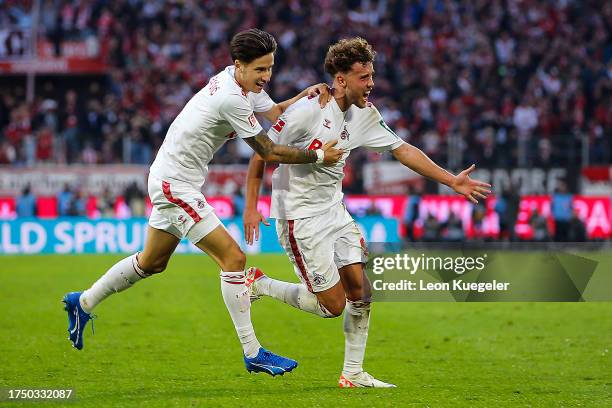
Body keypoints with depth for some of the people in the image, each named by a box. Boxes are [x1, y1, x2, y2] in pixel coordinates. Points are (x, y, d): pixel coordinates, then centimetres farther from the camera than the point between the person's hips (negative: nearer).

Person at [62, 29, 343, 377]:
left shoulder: (242, 83, 2)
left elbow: (274, 113, 12)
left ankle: (83, 303, 38)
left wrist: (307, 94, -5)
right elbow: (269, 152, -20)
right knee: (233, 258, -13)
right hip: (175, 183, -10)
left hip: (170, 180, 10)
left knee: (152, 262, 22)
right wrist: (318, 156, -13)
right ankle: (253, 353, -10)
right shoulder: (231, 98, -26)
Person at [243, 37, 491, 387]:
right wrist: (251, 207, -13)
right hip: (300, 218, -7)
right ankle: (259, 284, 12)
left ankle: (353, 373, 13)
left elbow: (402, 149, 8)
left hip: (335, 212, 7)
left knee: (361, 292, 1)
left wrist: (452, 181, 3)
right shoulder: (309, 109, -20)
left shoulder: (365, 114, 2)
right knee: (332, 305, -7)